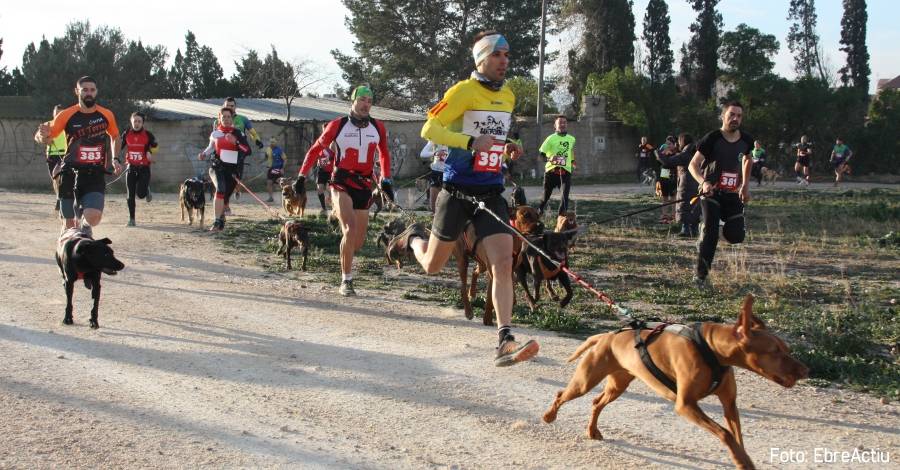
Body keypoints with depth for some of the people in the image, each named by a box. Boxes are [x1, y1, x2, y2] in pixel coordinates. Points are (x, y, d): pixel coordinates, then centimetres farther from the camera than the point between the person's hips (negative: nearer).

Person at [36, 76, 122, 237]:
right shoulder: (66, 115, -3)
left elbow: (115, 136, 23)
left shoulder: (106, 115, 3)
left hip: (96, 175, 0)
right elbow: (46, 140, 4)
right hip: (71, 173, 0)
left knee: (93, 217, -20)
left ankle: (85, 226, 15)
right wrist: (43, 135, -19)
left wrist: (114, 159, 13)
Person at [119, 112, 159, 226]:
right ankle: (131, 219, 11)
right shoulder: (126, 134, 1)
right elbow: (119, 147, 13)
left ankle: (147, 190, 26)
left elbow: (155, 146, 9)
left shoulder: (148, 135, -5)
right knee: (131, 195, 1)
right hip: (131, 167, 2)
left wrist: (150, 152, -10)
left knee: (140, 194, -11)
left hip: (144, 168, -2)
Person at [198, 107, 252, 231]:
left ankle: (221, 218, 37)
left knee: (225, 197, 8)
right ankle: (217, 221, -31)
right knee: (221, 189, -28)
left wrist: (236, 142, -21)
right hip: (217, 167, -1)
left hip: (232, 170, 1)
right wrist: (204, 154, 5)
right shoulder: (215, 134, 6)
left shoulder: (238, 134, 1)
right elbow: (211, 147, 24)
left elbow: (248, 151, -9)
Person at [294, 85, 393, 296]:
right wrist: (302, 176, 1)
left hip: (364, 185, 4)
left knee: (359, 240, 5)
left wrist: (385, 179, 12)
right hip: (341, 183, -4)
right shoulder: (338, 125, -4)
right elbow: (316, 149, 5)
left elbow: (384, 154, 20)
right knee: (350, 227, -23)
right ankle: (346, 281, -14)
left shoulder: (378, 128, 5)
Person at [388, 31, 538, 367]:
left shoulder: (508, 96, 12)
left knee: (503, 263, -12)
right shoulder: (464, 91, -10)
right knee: (432, 266, 11)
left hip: (491, 194, 5)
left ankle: (505, 342, -14)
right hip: (458, 191, -4)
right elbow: (429, 129, -15)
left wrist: (507, 148, 6)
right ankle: (414, 237, 45)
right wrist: (470, 142, -26)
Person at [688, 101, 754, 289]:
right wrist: (703, 182, -29)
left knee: (736, 237, -5)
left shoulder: (746, 140, 3)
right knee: (710, 234, -16)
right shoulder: (712, 139, -11)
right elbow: (693, 165, -11)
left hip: (733, 195, 4)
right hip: (711, 193, -4)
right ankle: (700, 276, -6)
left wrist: (745, 185, 18)